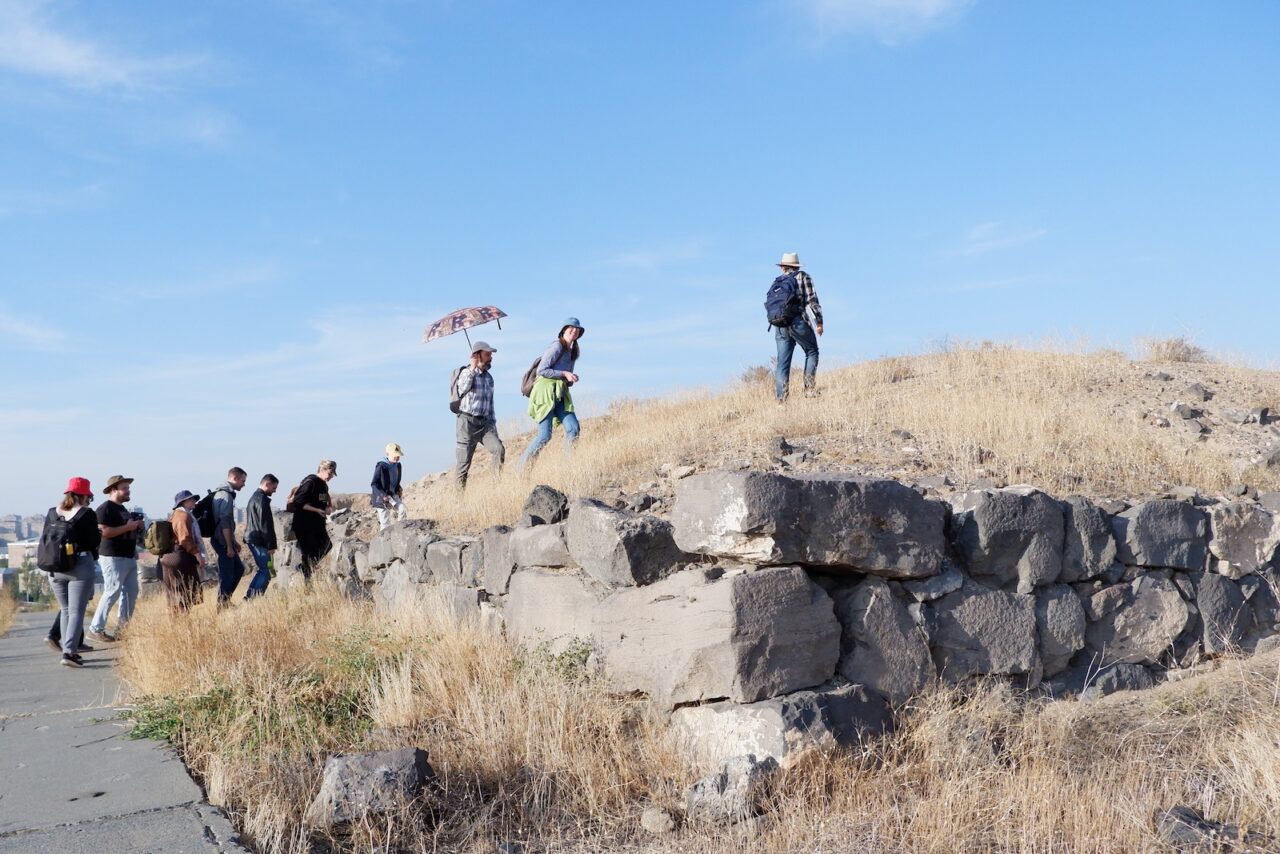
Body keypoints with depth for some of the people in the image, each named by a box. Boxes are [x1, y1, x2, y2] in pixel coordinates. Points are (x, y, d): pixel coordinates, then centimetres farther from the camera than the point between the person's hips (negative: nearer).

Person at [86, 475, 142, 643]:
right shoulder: (105, 508, -10)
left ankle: (122, 626, 18)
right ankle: (96, 629, -1)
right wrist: (127, 527, -19)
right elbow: (103, 532, -21)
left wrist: (136, 527, 12)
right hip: (113, 557, -9)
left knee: (131, 592, 9)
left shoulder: (122, 509, 20)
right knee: (112, 593, -9)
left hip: (129, 557, 9)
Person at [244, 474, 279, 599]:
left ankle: (249, 597, 18)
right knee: (265, 573, -9)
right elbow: (265, 524, -18)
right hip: (259, 541, -10)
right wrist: (271, 545, -16)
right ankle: (254, 598, -11)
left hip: (252, 539, 10)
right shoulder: (262, 499, -14)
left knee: (262, 570, 16)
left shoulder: (254, 497, 19)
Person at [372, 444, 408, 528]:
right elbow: (374, 484, -16)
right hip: (381, 498, -6)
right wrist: (383, 496, -23)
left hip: (393, 495, 6)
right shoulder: (381, 466, -19)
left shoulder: (397, 465, 1)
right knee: (385, 522, -3)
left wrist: (399, 489, 0)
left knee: (403, 510, -17)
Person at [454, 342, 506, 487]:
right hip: (468, 421, -5)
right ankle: (460, 490, 4)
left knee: (499, 449, -17)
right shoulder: (466, 372, 0)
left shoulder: (489, 377, 18)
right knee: (464, 459, -4)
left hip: (485, 422, 5)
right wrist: (472, 369, -18)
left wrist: (493, 424, 17)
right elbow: (462, 389, -21)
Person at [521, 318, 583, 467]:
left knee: (573, 428, -12)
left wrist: (571, 379, 6)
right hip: (546, 393, -8)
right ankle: (522, 468, -2)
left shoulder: (572, 352, 21)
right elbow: (542, 370, -13)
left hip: (560, 395, 8)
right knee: (545, 435, -13)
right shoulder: (557, 347, -5)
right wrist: (564, 374, -14)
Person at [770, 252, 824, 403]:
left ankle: (781, 399, -1)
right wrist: (819, 322, -2)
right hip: (798, 322, -4)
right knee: (812, 352, 13)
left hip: (780, 325, 4)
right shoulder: (803, 277, 5)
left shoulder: (777, 282, 16)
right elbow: (812, 300, -3)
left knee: (782, 362, 5)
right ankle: (810, 390, 0)